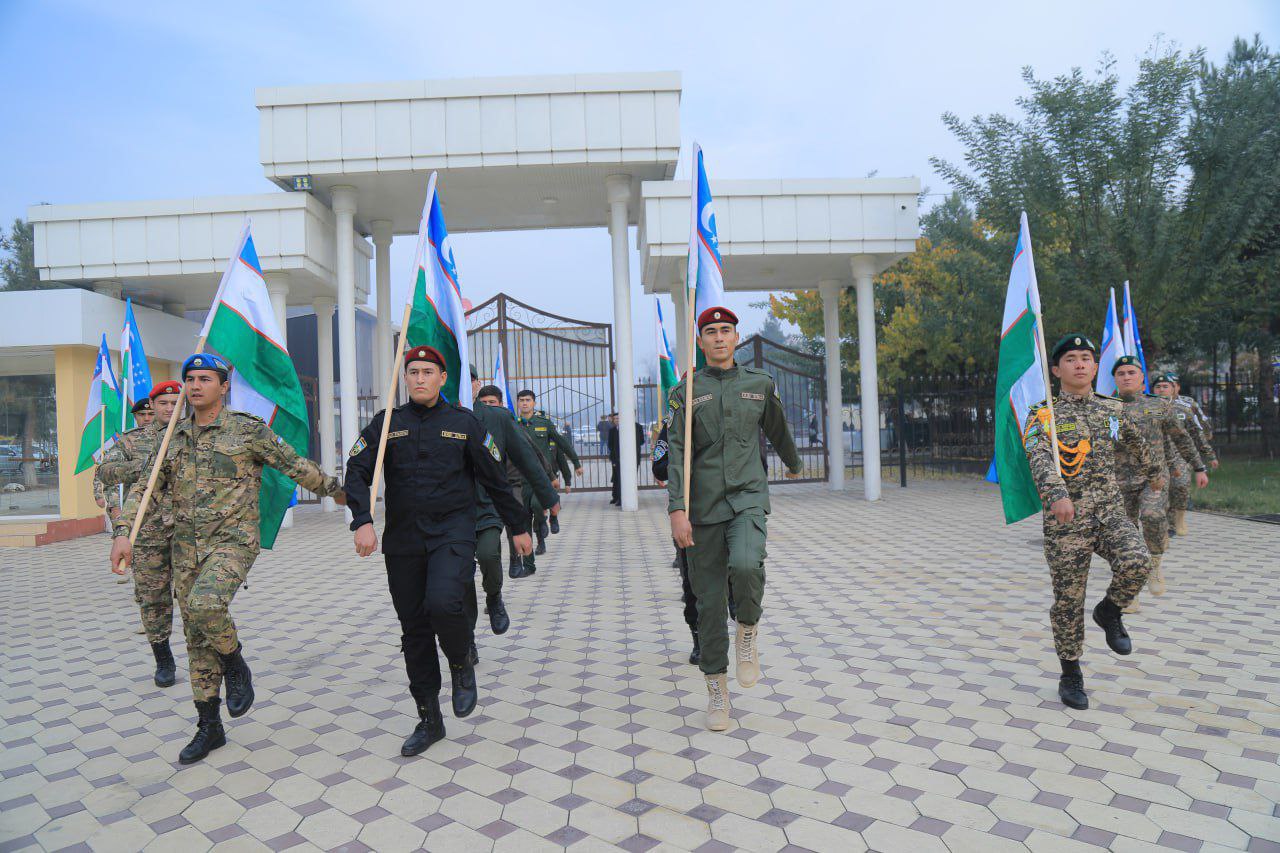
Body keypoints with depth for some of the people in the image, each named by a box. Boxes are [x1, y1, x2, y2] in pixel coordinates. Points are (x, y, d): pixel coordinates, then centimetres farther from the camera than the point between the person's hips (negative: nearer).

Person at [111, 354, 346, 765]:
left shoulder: (249, 430, -4)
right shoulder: (176, 437, 11)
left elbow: (295, 465, 4)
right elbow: (144, 487, 10)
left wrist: (333, 488, 11)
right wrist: (123, 533, -2)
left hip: (233, 541, -5)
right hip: (187, 547, 6)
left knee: (204, 605, -32)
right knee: (197, 640, 9)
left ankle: (235, 666, -1)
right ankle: (209, 728, 22)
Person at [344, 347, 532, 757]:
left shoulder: (464, 422, 4)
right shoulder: (386, 423, 7)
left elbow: (495, 478, 8)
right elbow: (357, 472, -2)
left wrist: (518, 526, 13)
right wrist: (363, 520, -18)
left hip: (453, 533, -3)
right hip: (402, 540, 3)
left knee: (443, 603, -28)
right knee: (414, 631, 7)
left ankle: (462, 663, 6)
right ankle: (429, 720, 22)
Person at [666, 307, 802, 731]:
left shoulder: (760, 384, 9)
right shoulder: (685, 392, 4)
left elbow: (778, 431, 26)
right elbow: (676, 454, -4)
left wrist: (793, 464, 41)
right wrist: (677, 510, -14)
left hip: (748, 497, 0)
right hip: (702, 505, 0)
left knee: (745, 566, -28)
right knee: (709, 599, 4)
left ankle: (749, 627, 6)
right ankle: (717, 688, 20)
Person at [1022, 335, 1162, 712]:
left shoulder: (1113, 409, 10)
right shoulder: (1042, 415, -5)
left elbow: (1136, 442, 31)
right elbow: (1040, 459, -24)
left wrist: (1154, 472, 46)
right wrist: (1057, 495, -42)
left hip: (1110, 512, 3)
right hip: (1065, 522, -3)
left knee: (1136, 562, -26)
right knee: (1068, 601, 3)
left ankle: (1109, 611, 7)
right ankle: (1070, 675, 22)